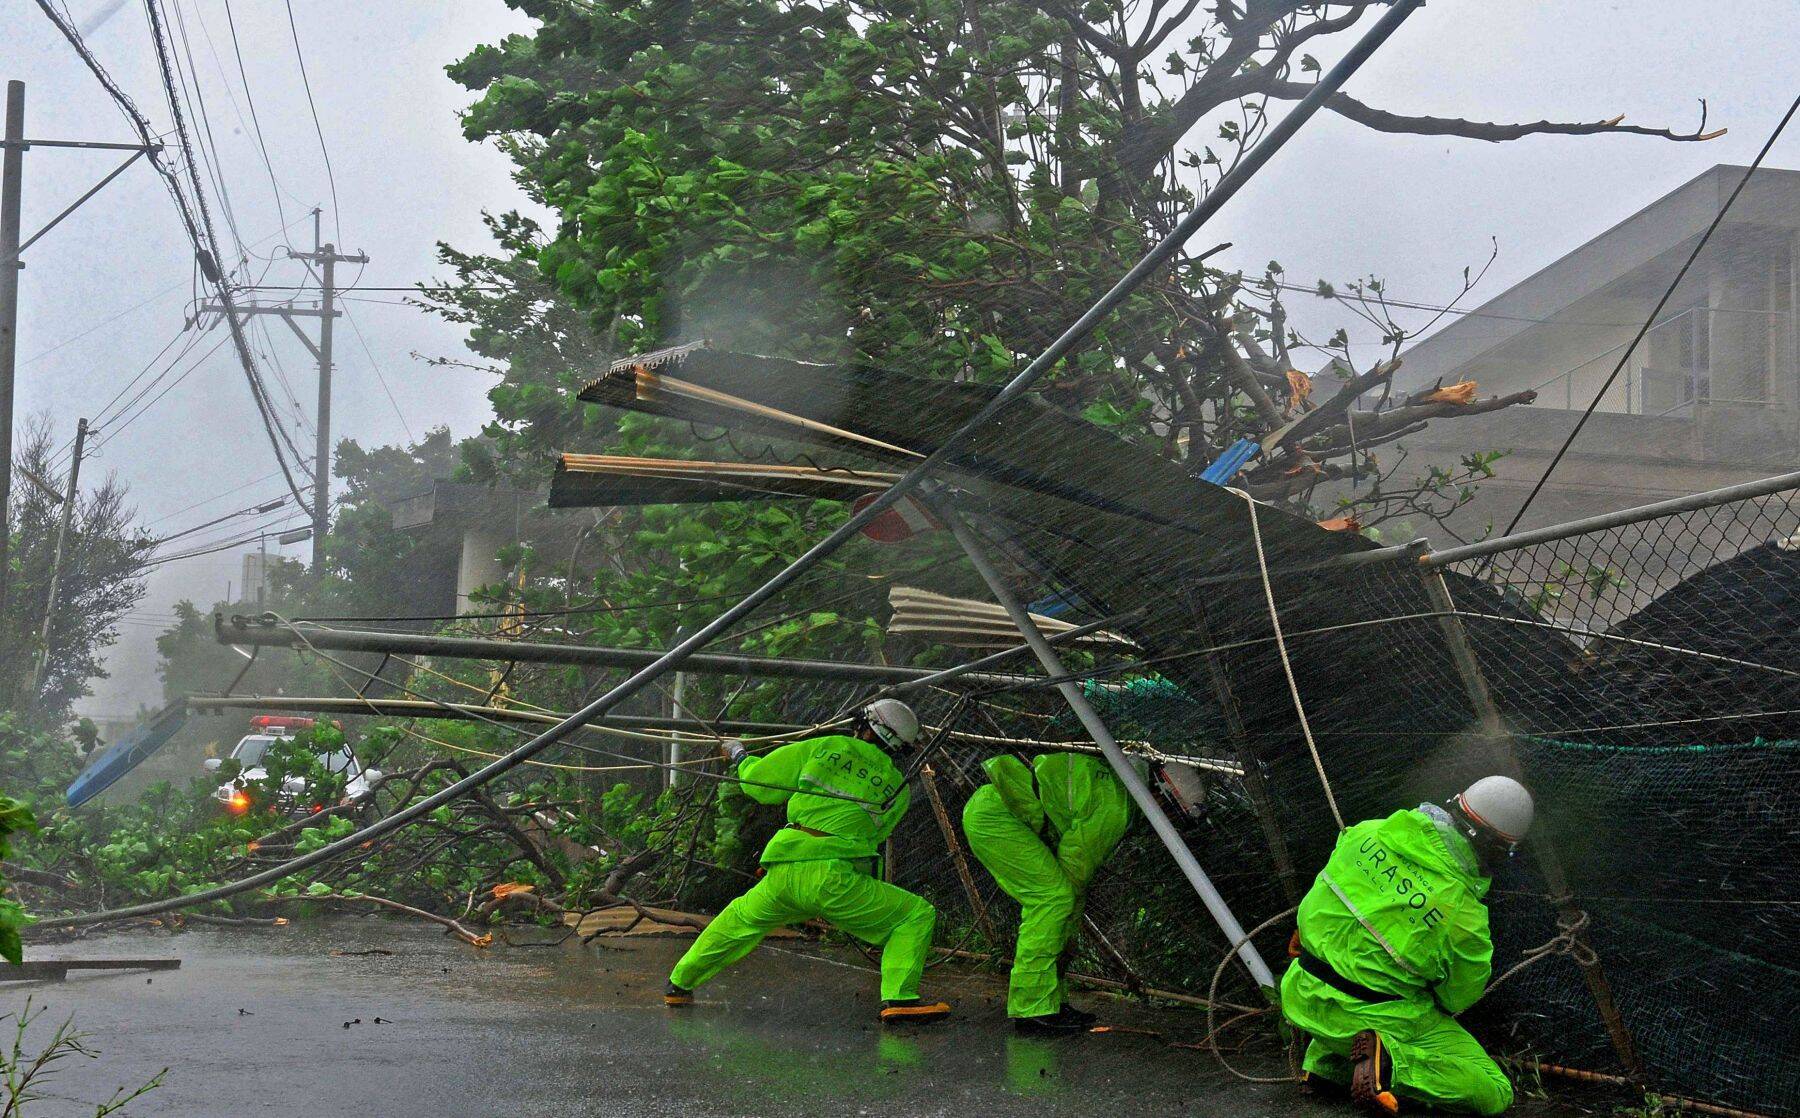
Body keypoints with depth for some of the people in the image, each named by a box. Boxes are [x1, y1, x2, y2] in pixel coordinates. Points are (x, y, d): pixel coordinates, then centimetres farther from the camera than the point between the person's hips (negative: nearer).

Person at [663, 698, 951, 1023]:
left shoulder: (824, 748, 12)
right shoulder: (898, 786, 13)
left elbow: (760, 783, 16)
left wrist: (740, 756, 38)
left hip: (782, 874, 3)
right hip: (835, 880, -3)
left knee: (740, 919, 31)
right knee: (918, 914, 8)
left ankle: (680, 983, 42)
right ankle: (899, 998, -11)